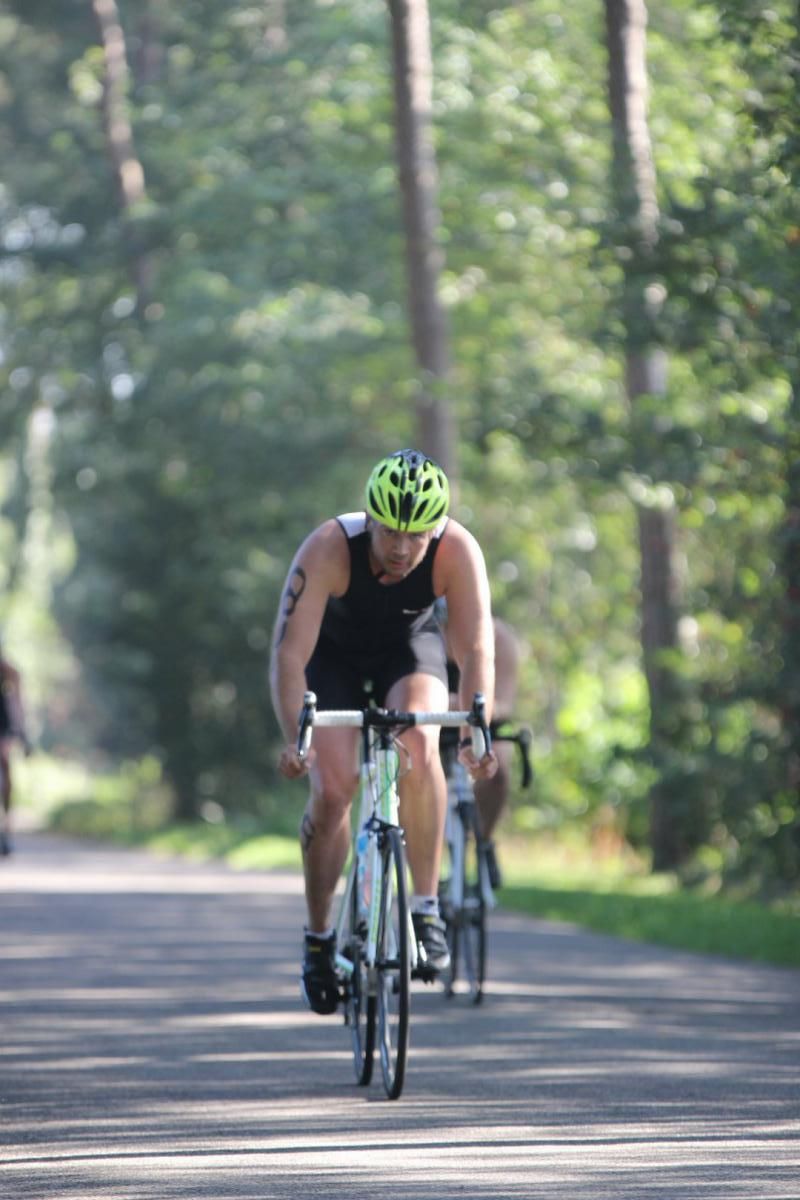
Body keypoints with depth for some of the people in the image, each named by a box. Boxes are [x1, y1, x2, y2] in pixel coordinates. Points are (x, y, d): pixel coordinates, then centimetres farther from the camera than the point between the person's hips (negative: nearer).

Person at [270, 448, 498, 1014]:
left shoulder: (457, 550, -32)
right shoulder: (329, 549, -36)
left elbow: (477, 648, -35)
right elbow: (290, 654, -38)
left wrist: (476, 731, -50)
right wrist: (295, 737, -51)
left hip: (409, 649, 0)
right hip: (333, 655, 0)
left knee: (418, 747, -30)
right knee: (331, 791, -15)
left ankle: (426, 906, -20)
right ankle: (319, 936, 7)